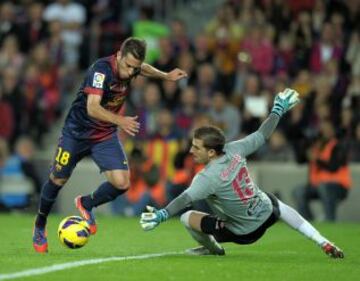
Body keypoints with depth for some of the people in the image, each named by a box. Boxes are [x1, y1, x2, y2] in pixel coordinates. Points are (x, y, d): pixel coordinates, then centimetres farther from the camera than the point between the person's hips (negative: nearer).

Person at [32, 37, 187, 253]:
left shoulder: (131, 67, -9)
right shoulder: (101, 70, -30)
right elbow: (92, 108, -43)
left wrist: (165, 76, 20)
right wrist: (120, 120, -55)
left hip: (106, 135, 5)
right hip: (78, 132, -5)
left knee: (122, 183, -12)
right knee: (58, 180, 7)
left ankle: (86, 204, 17)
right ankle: (40, 226, 32)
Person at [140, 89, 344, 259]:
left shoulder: (208, 178, -28)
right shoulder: (234, 150, -12)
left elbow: (185, 199, -42)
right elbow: (262, 135, 0)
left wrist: (162, 215, -54)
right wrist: (278, 111, 14)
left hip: (244, 232, -6)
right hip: (267, 213, 6)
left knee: (187, 217, -5)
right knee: (278, 205, 41)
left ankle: (212, 248, 24)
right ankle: (324, 243, 34)